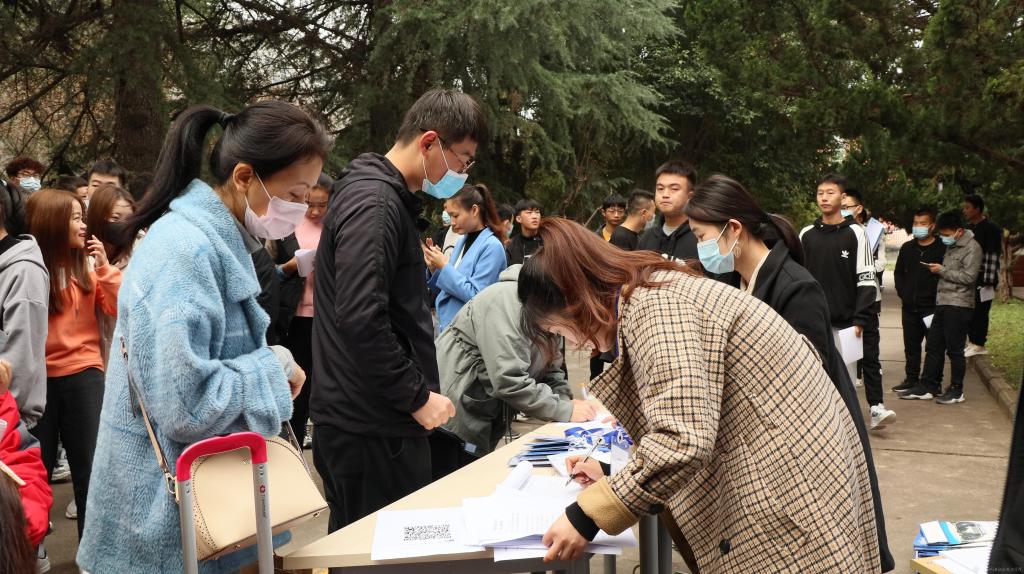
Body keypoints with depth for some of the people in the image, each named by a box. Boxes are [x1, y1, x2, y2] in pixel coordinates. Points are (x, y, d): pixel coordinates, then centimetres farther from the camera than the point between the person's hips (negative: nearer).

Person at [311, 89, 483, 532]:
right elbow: (360, 320, -26)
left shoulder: (382, 196, 16)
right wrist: (417, 396, -18)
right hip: (372, 428, -10)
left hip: (363, 417, 10)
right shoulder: (374, 205, -17)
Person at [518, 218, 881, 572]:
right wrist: (617, 476, 16)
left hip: (792, 479, -10)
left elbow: (684, 441, -29)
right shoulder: (650, 295, 10)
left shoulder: (654, 305, -20)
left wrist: (587, 516, -20)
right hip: (762, 468, 10)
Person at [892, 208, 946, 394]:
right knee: (911, 345, 12)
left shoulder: (942, 249, -7)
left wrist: (938, 299, -12)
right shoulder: (907, 248, 11)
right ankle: (912, 379, 21)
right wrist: (903, 293, 9)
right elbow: (898, 273, 20)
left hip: (931, 307, -5)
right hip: (910, 307, 6)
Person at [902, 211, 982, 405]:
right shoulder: (950, 247, 16)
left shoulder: (972, 247, -10)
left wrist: (942, 270, -13)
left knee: (955, 349, -1)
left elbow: (969, 276, -17)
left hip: (959, 306, -8)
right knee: (933, 346, 9)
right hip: (942, 303, 9)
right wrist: (936, 269, 7)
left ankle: (956, 390, 9)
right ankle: (928, 387, 15)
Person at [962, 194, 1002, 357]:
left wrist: (988, 281, -20)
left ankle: (979, 345, 3)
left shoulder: (991, 229, -11)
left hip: (982, 281, -8)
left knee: (980, 312, -4)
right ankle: (972, 342, 19)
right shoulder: (968, 228, 14)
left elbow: (993, 256, -15)